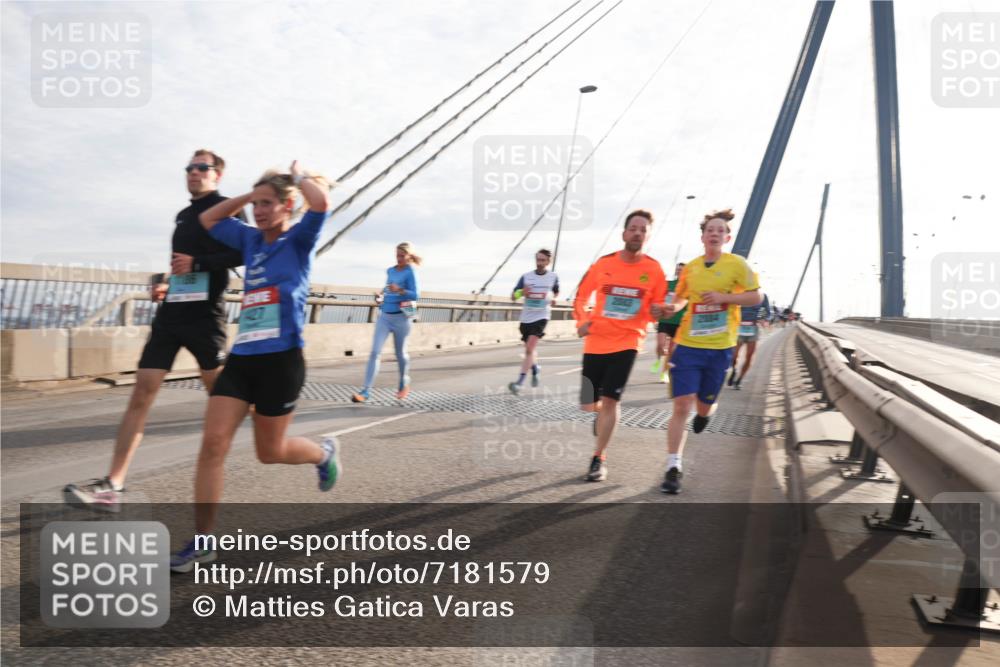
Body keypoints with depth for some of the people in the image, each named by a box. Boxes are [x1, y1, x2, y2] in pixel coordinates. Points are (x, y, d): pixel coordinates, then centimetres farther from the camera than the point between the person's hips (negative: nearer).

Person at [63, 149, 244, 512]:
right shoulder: (184, 215, 21)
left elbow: (243, 253, -15)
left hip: (205, 315, -6)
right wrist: (165, 282, 14)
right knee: (141, 395, -2)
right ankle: (112, 485, -2)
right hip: (171, 312, 7)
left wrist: (197, 263, -18)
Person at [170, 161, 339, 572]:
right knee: (213, 444, -4)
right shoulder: (252, 240, 14)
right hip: (241, 357, 6)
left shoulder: (299, 239, -3)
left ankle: (324, 453, 40)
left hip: (280, 359, -6)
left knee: (269, 452, 8)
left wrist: (298, 176, -2)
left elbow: (320, 202, -22)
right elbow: (208, 220, 25)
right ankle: (202, 541, 6)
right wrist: (249, 194, 15)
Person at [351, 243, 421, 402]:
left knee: (400, 353, 11)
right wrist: (384, 294, 13)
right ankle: (366, 391, -10)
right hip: (384, 316, 4)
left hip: (401, 317, -4)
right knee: (375, 351, -8)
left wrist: (399, 290, -32)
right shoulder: (390, 271, 10)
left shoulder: (410, 272, -8)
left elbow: (415, 295, -19)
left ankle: (404, 385, 36)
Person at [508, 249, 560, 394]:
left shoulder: (553, 277, 1)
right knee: (530, 349, 17)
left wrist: (554, 299, -3)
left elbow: (556, 292, 20)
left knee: (530, 348, -17)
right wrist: (521, 292, -22)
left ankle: (519, 382, -19)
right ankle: (535, 369, 47)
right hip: (526, 317, 3)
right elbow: (513, 296, 0)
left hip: (541, 316, -3)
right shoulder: (526, 277, 0)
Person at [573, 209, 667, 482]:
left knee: (610, 400, -11)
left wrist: (656, 311, -19)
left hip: (627, 342, -2)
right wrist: (581, 321, -6)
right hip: (596, 342, 2)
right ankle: (601, 412, 45)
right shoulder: (603, 263, -2)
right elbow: (581, 297, 10)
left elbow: (657, 310, 4)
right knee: (588, 405, 7)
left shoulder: (654, 269, -4)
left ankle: (599, 459, 4)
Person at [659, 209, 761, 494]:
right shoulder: (690, 267, 6)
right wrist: (674, 306, -1)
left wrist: (723, 297, -17)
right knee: (681, 406, -7)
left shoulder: (737, 264, -3)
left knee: (704, 405, 11)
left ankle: (704, 413, 51)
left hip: (720, 348, -1)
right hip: (688, 344, 1)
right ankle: (673, 467, 0)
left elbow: (755, 297, -3)